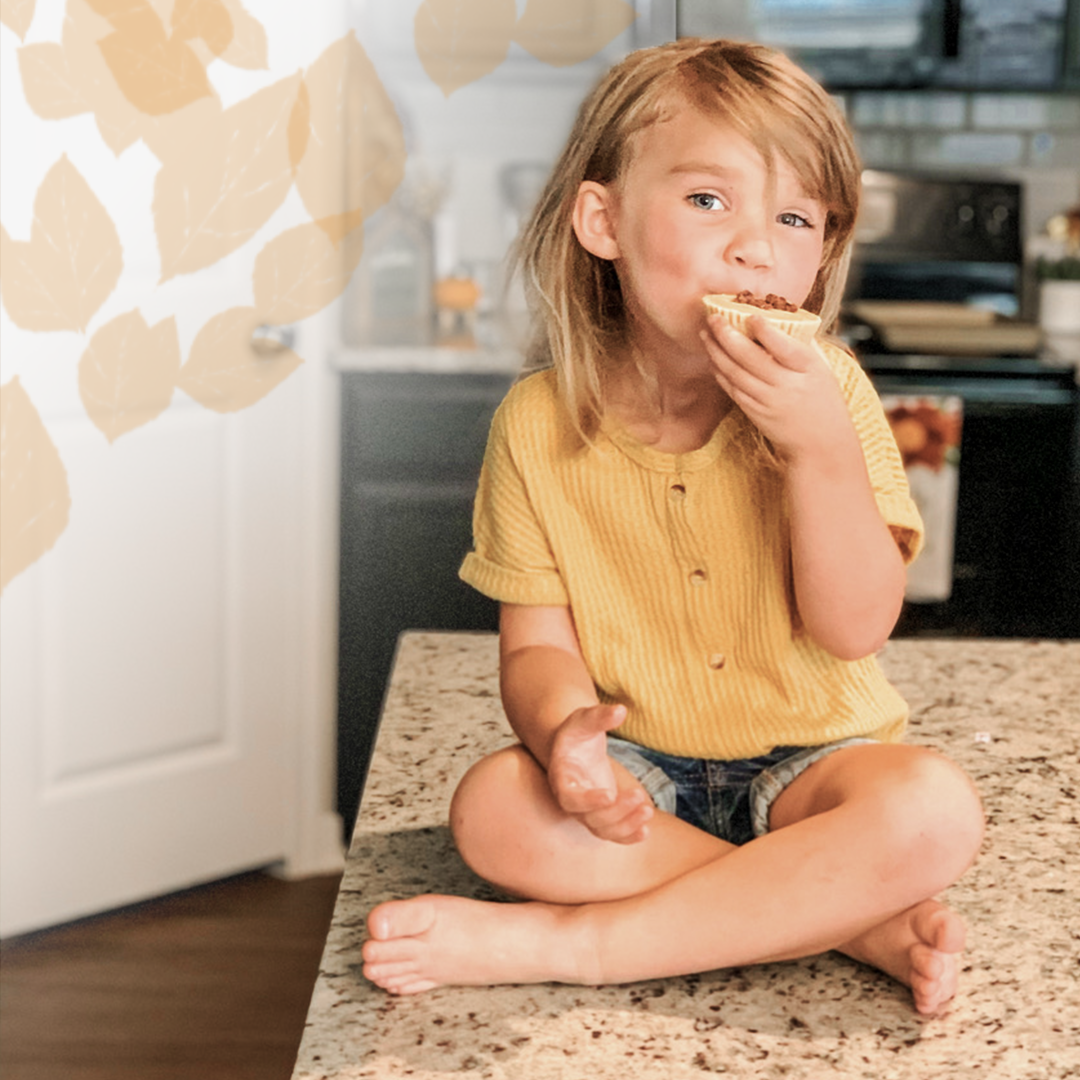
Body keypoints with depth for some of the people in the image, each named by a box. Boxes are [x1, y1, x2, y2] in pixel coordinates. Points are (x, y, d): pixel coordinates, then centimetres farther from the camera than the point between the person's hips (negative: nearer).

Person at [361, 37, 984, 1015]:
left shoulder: (826, 392, -10)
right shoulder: (539, 425, -8)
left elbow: (855, 628, -15)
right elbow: (537, 645, -5)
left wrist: (821, 447, -29)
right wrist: (564, 726, -29)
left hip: (808, 758, 0)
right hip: (640, 766, 1)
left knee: (932, 812, -31)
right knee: (494, 807, -28)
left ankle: (555, 943, -24)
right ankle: (855, 922, -22)